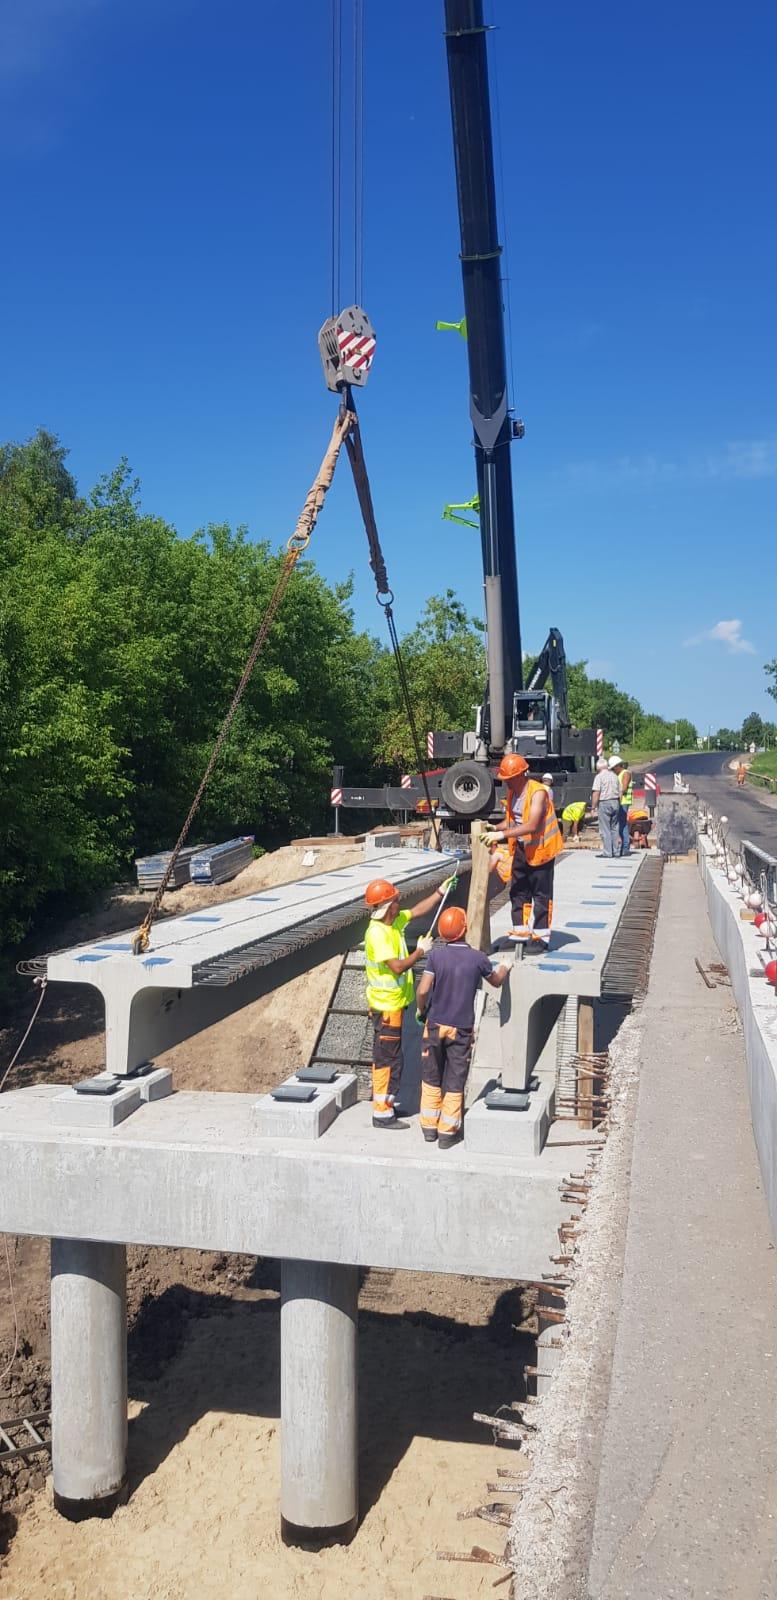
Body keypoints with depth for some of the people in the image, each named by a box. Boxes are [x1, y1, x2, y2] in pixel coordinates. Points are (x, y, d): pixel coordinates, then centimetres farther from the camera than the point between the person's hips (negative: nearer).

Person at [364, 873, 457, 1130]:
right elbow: (397, 966, -30)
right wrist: (421, 951, -18)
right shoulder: (378, 934, -24)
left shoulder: (395, 921, 4)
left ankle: (384, 1103, 29)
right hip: (387, 1005, -10)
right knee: (388, 1058, -2)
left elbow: (418, 910, 17)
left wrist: (440, 892, 8)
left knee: (387, 1056, 18)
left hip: (394, 1002, 10)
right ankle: (382, 1114, 6)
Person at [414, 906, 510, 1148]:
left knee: (431, 1077, 15)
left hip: (435, 1025, 1)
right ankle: (447, 1133, 13)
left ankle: (429, 1128, 23)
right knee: (455, 1081, 9)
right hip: (461, 1028, -1)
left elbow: (423, 990, -15)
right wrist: (504, 967, 31)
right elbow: (496, 982, 10)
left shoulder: (436, 955, -10)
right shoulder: (478, 958, -9)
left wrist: (421, 1010, 5)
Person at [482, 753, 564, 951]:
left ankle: (541, 936, 7)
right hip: (521, 849, 8)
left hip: (540, 849, -8)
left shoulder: (537, 793, -21)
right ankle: (520, 931, 19)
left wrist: (502, 834, -34)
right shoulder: (512, 792, 6)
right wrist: (496, 829, -7)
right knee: (518, 891, 10)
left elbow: (531, 825, -31)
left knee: (541, 894, 0)